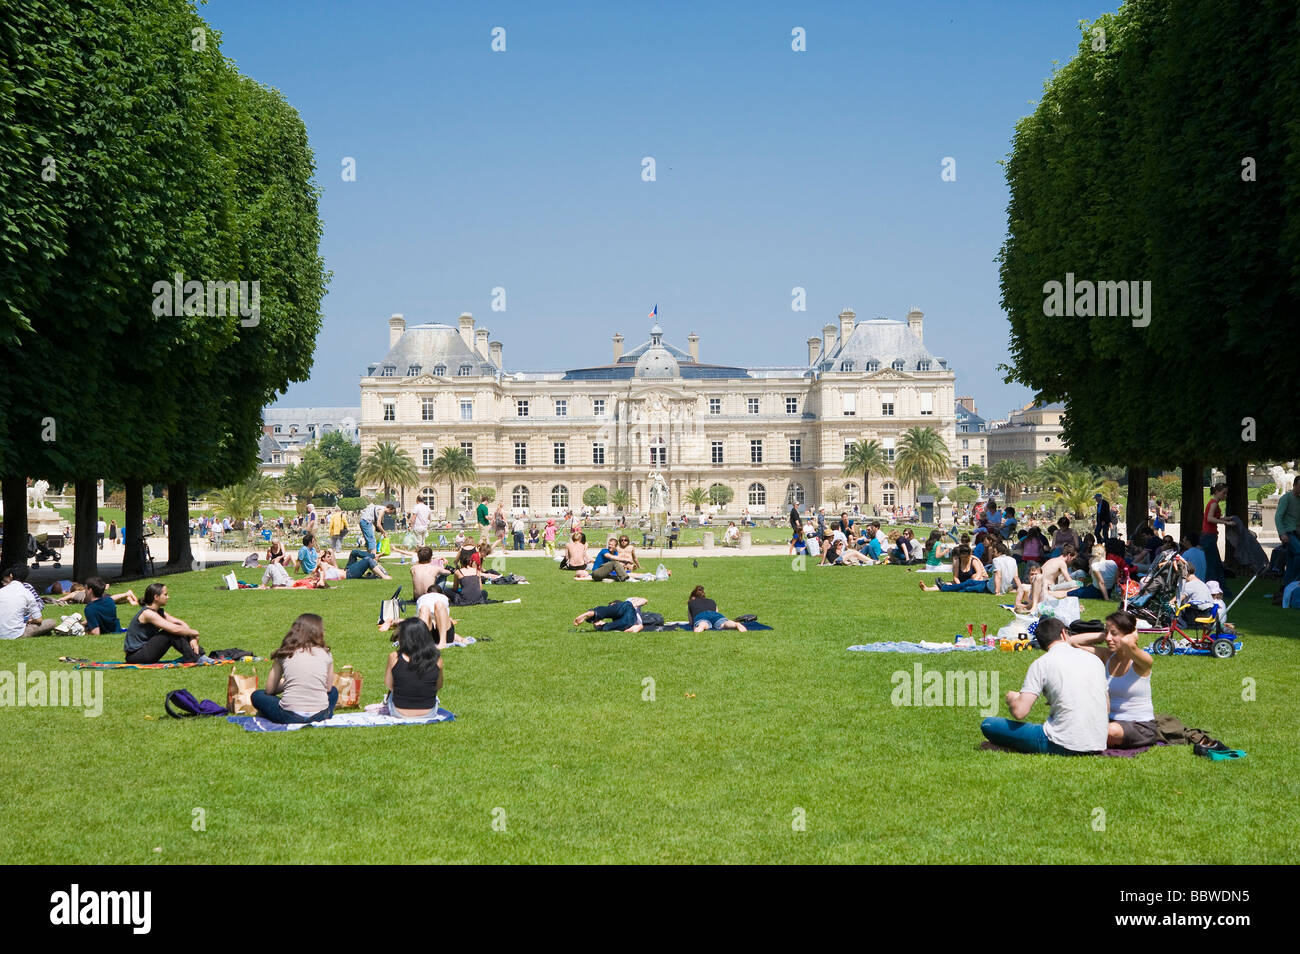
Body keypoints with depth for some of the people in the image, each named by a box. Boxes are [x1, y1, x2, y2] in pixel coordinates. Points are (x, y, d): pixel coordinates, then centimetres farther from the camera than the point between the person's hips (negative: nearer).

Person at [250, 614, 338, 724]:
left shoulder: (284, 654, 4)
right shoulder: (325, 654, 4)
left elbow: (269, 690, 9)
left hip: (290, 717, 0)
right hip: (319, 716, 0)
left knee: (257, 695, 26)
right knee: (333, 692, 35)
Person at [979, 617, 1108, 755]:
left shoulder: (1041, 664, -4)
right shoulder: (1094, 659, 10)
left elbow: (1019, 712, -11)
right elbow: (1106, 709, 18)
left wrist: (1011, 698, 14)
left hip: (1064, 746, -6)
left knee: (988, 725, 2)